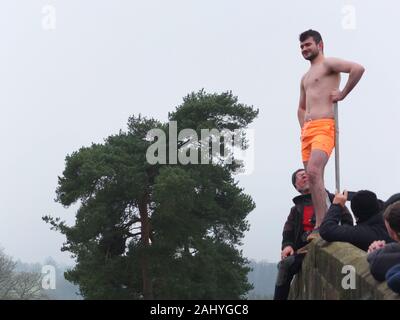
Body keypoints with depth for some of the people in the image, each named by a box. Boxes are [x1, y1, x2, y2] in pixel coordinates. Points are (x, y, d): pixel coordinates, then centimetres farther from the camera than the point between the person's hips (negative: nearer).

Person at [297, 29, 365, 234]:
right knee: (314, 178, 4)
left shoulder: (328, 64, 1)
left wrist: (342, 94, -12)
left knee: (313, 172, -26)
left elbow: (358, 69, -16)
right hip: (307, 130, 9)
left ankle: (321, 224, -28)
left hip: (324, 127, -9)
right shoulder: (305, 78, 27)